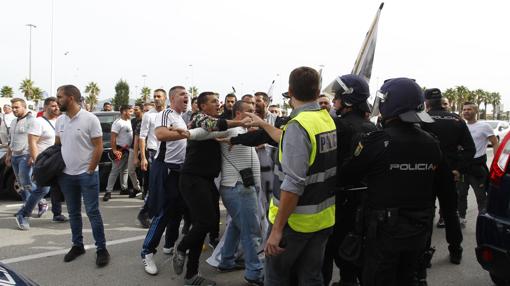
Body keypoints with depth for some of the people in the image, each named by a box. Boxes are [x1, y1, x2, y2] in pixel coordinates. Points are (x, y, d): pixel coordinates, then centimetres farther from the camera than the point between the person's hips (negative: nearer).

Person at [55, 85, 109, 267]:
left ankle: (102, 249, 6)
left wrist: (89, 171, -13)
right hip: (66, 175, 6)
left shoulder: (90, 119, -12)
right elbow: (56, 146, 16)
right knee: (73, 213, 14)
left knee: (93, 212, -3)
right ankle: (77, 246, 27)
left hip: (87, 174, -6)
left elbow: (98, 147, -12)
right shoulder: (59, 121, 6)